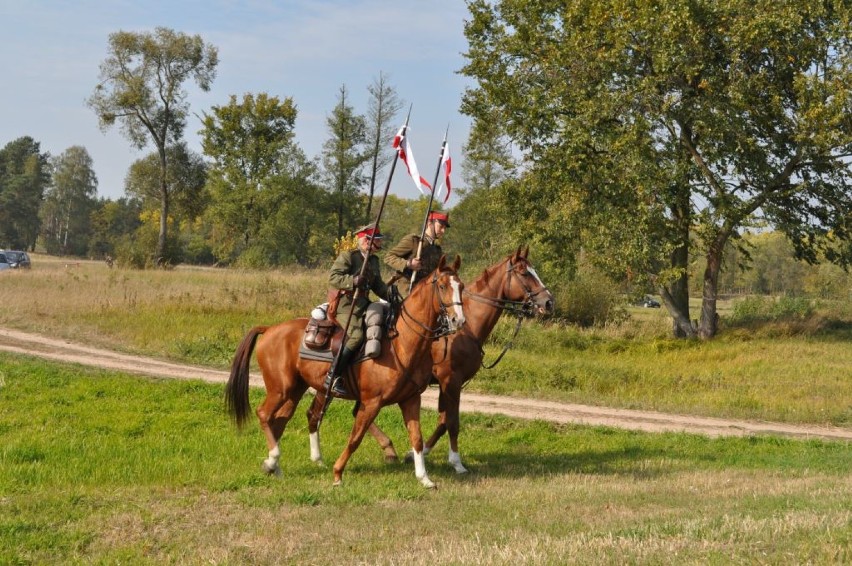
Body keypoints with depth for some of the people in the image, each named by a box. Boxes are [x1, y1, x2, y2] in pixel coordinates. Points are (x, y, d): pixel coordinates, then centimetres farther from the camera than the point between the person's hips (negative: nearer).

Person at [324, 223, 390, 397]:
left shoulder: (374, 260, 17)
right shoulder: (347, 256, -7)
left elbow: (378, 285, 24)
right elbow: (333, 278, -17)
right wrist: (353, 280, -32)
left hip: (363, 305, 9)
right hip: (345, 305, -9)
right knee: (357, 335, -28)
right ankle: (333, 378, -26)